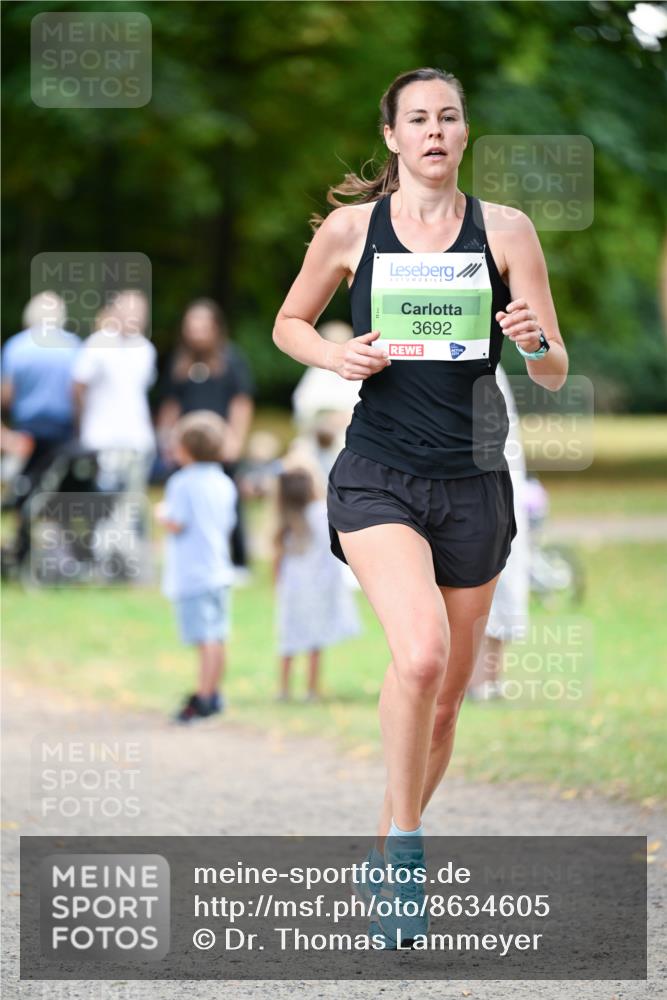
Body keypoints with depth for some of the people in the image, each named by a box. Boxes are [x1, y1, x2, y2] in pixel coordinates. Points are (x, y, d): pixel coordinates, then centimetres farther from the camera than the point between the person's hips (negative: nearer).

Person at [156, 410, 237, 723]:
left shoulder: (182, 483, -11)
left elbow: (177, 524, -16)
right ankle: (213, 694, 18)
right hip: (219, 571, 8)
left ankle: (203, 699, -10)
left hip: (192, 575, -8)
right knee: (216, 637, 11)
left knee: (205, 639, -10)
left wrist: (162, 513, 4)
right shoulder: (224, 483, 12)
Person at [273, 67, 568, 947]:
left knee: (444, 698, 9)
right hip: (377, 476, -2)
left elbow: (555, 376, 4)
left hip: (473, 484, 2)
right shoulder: (350, 229, 2)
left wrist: (535, 341, -20)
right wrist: (335, 356, -6)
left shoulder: (506, 231, 3)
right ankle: (407, 849, -14)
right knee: (421, 653, -27)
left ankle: (385, 859, 30)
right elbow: (289, 323, 16)